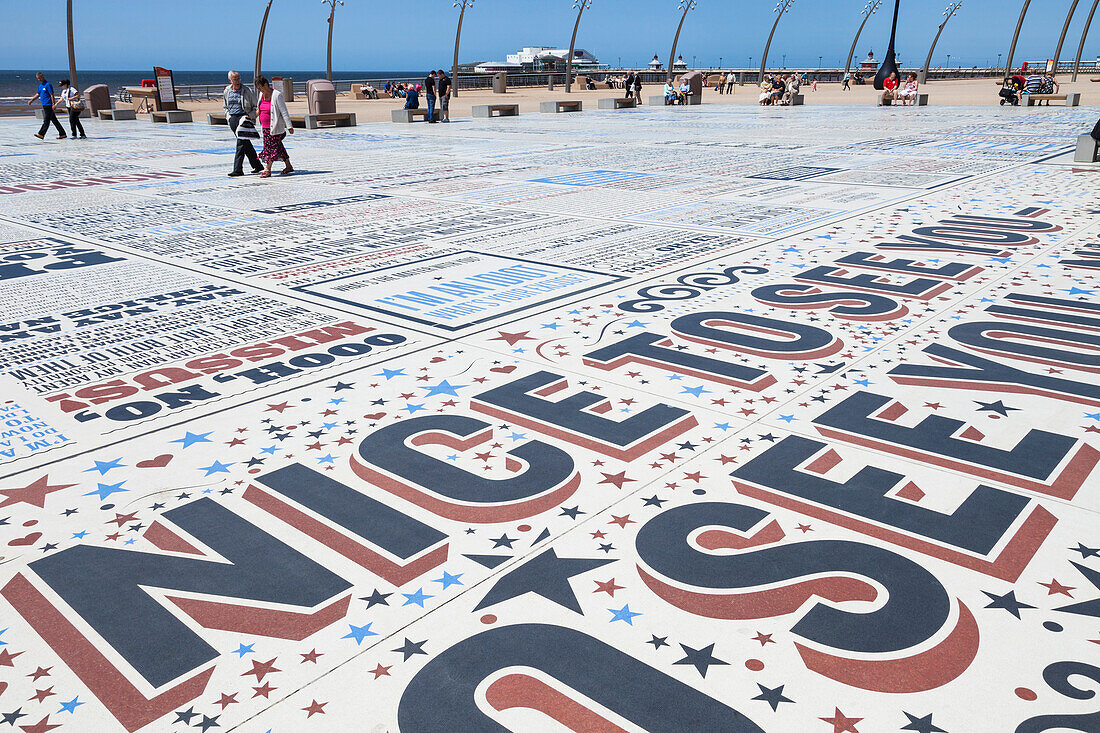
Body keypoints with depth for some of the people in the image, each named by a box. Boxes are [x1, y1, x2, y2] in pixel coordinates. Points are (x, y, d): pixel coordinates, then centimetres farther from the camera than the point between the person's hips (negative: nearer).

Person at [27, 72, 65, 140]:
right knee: (54, 120, 9)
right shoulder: (40, 85, 17)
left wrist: (53, 104, -20)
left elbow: (52, 95, -14)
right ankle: (62, 134, 12)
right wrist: (31, 100, 18)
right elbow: (38, 94, 24)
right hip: (44, 106, 9)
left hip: (48, 106, -9)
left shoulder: (48, 85, -10)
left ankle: (41, 134, -14)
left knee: (46, 121, -10)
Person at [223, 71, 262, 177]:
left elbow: (256, 107, 1)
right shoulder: (226, 91, 10)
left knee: (241, 143, -12)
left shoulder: (247, 91, -3)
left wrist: (250, 115, -12)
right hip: (232, 119, 5)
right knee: (246, 144, 9)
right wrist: (228, 117, 10)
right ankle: (257, 165, 21)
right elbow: (225, 106, 24)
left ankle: (238, 169, -13)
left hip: (243, 117, -5)